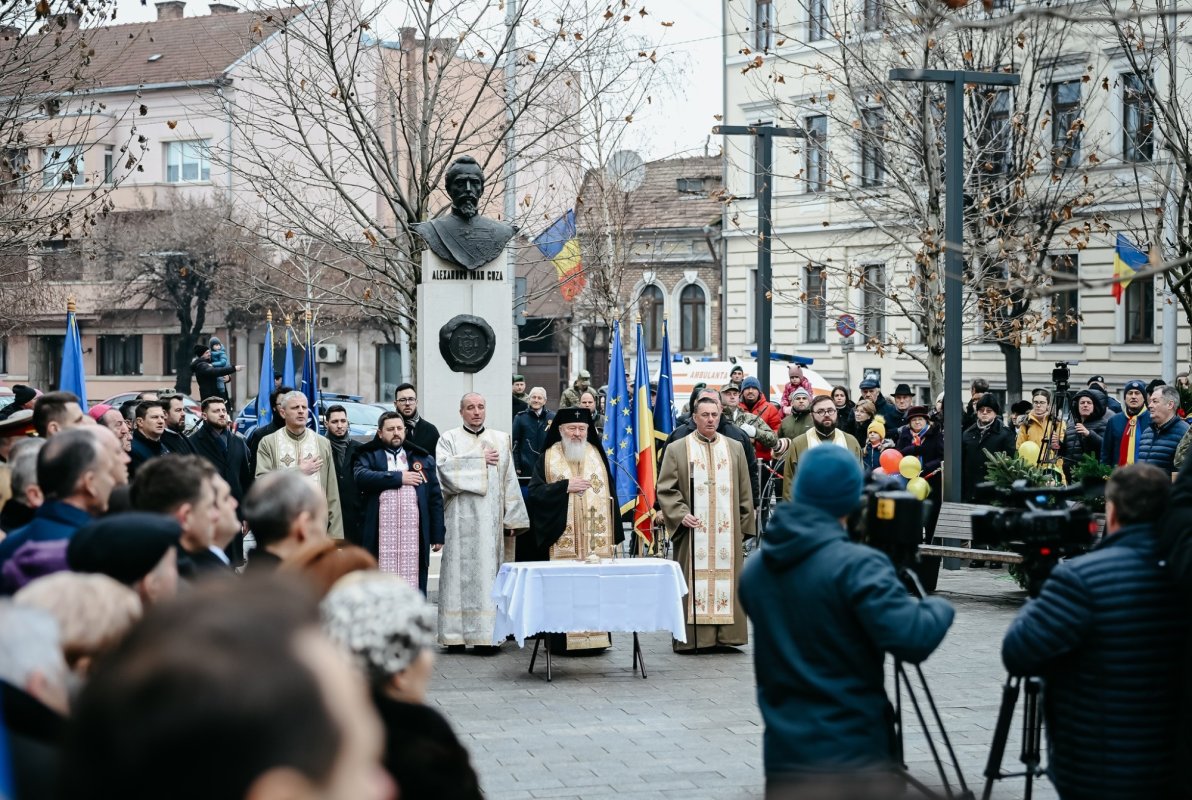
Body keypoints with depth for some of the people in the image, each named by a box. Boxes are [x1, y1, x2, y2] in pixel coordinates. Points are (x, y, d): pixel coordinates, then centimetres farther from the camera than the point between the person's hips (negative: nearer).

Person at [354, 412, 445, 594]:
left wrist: (438, 535, 8)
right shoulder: (369, 456, 12)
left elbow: (435, 498, 15)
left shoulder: (424, 459, 18)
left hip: (414, 536, 2)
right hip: (381, 536, -2)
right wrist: (398, 477, -7)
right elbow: (361, 476, -11)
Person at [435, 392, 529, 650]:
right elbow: (445, 467, -12)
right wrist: (480, 459, -8)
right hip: (461, 518, -2)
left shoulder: (501, 440, 15)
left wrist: (513, 518, 5)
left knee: (489, 571, -1)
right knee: (460, 571, -5)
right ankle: (456, 634, -3)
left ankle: (486, 633, -1)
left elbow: (509, 479, 12)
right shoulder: (449, 439, 7)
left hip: (491, 520, 3)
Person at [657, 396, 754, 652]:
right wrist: (680, 514, -15)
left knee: (727, 580, 1)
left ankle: (726, 635, 7)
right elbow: (666, 489, 0)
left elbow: (744, 492, 13)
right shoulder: (676, 450, 4)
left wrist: (743, 527, 7)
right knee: (694, 582, -5)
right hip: (693, 532, -3)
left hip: (728, 533, 3)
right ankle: (689, 638, -2)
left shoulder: (734, 449, 12)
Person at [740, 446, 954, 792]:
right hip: (853, 755, -5)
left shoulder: (754, 570, 5)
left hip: (783, 751, 6)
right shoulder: (856, 565, -16)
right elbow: (912, 638, -24)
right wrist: (940, 607, -3)